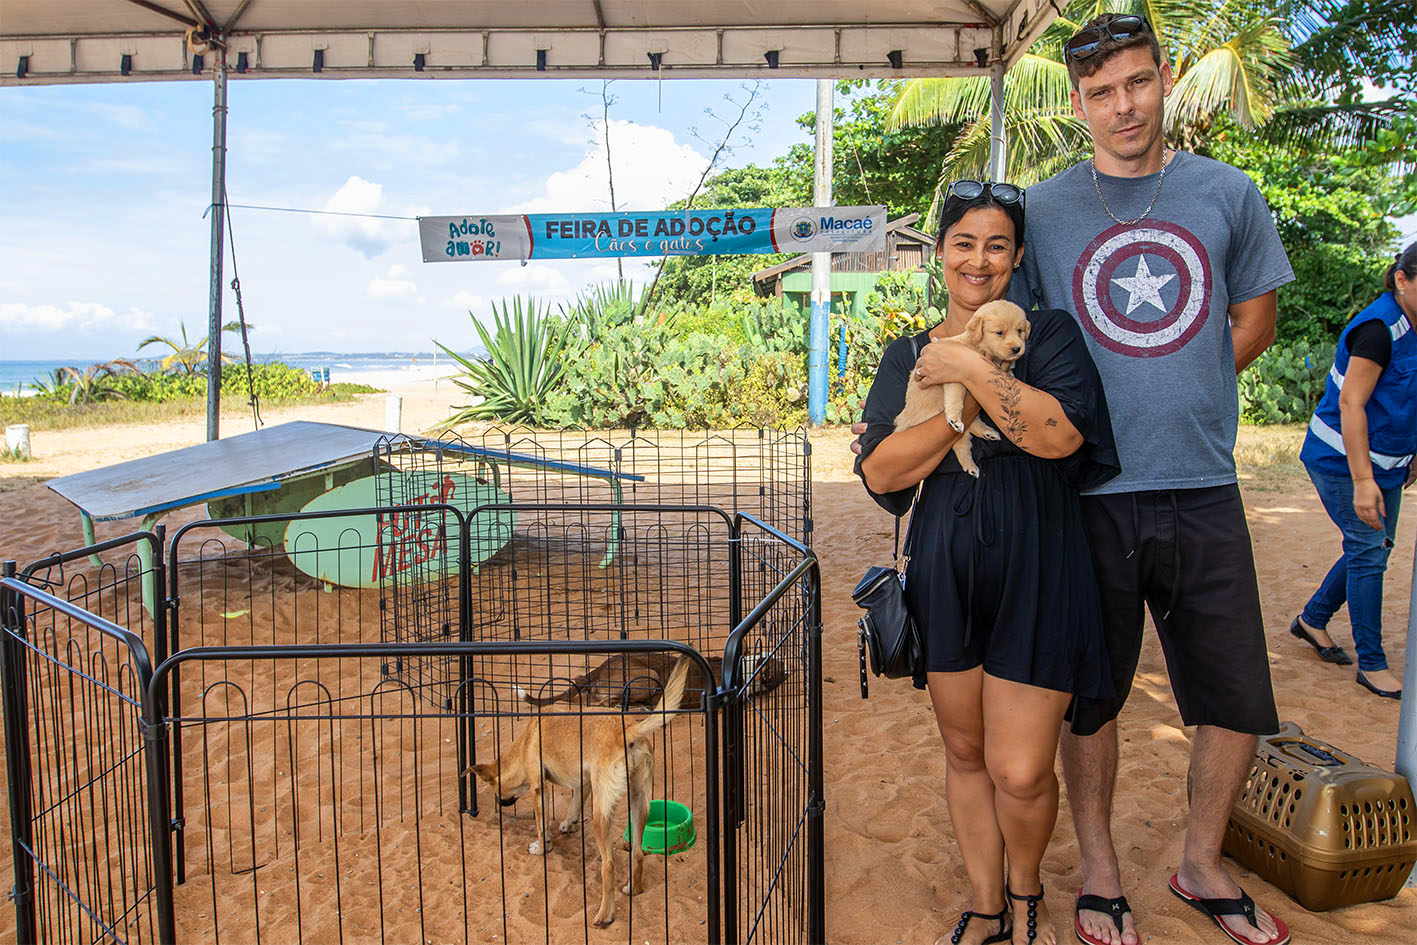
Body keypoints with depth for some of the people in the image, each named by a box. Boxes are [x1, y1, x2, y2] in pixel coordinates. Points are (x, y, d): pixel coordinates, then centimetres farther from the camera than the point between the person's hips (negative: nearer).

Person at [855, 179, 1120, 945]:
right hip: (945, 572, 3)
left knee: (1020, 772, -3)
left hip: (1035, 572, -3)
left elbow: (1061, 432, -19)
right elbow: (879, 472, -5)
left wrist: (971, 369, -16)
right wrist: (966, 405, -14)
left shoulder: (1050, 335, 2)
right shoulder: (907, 356, 9)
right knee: (964, 752, 14)